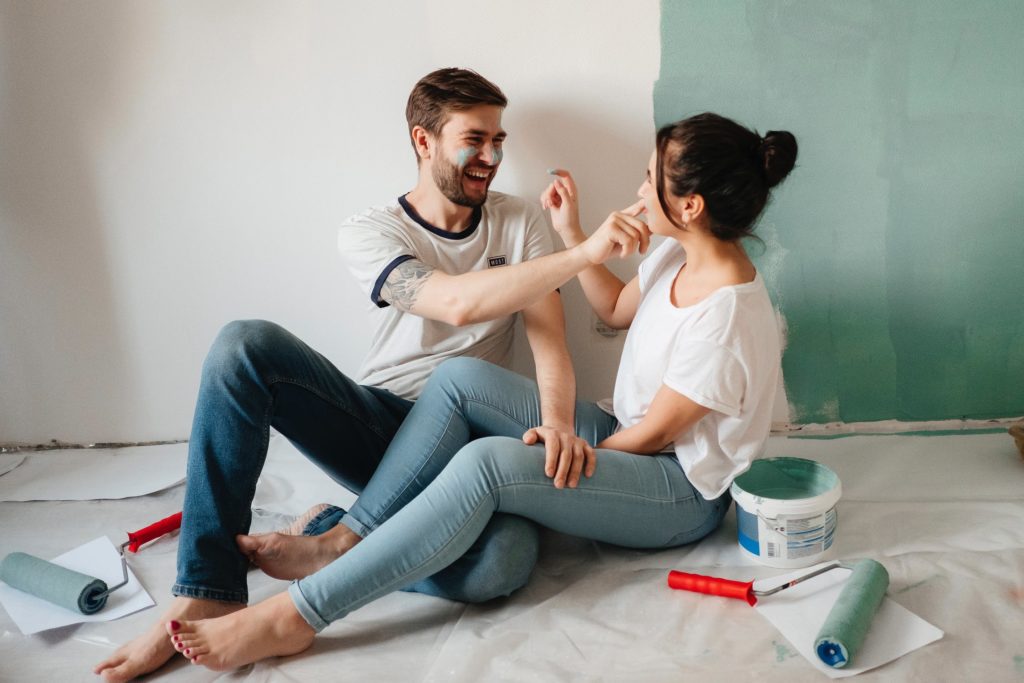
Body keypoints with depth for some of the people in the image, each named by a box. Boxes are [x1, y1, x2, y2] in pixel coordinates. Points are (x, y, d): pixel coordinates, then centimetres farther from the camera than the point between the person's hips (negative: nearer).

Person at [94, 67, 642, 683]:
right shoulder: (370, 233, -4)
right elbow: (456, 303, -23)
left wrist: (557, 418, -28)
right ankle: (207, 597, -22)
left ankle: (338, 539, -9)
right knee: (246, 344, -26)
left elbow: (550, 336, -7)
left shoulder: (522, 222, 4)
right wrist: (584, 253, -25)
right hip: (375, 425, 0)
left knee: (503, 561, -35)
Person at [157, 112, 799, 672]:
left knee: (486, 462, -34)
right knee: (461, 376, -11)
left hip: (682, 494, -9)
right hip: (623, 438, 9)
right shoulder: (680, 253, 0)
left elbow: (652, 434, -19)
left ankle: (293, 617, -29)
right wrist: (572, 232, 9)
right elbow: (618, 309, 18)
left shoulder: (727, 314, -27)